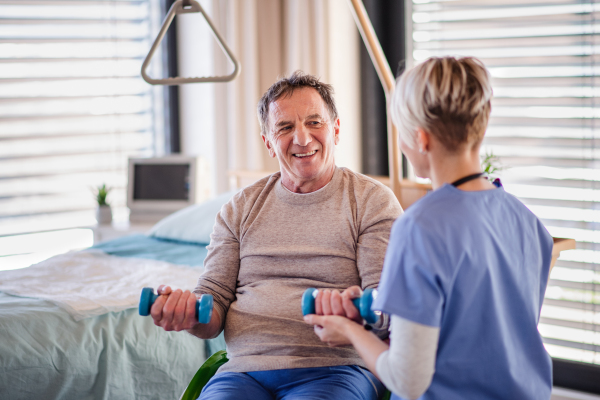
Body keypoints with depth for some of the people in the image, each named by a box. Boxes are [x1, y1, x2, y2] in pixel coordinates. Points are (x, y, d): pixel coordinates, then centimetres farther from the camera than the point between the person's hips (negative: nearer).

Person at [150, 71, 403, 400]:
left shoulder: (372, 200, 6)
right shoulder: (239, 209, 17)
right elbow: (215, 298, 15)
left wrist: (357, 307, -26)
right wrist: (190, 313, -10)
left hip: (334, 369, -3)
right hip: (244, 370, 3)